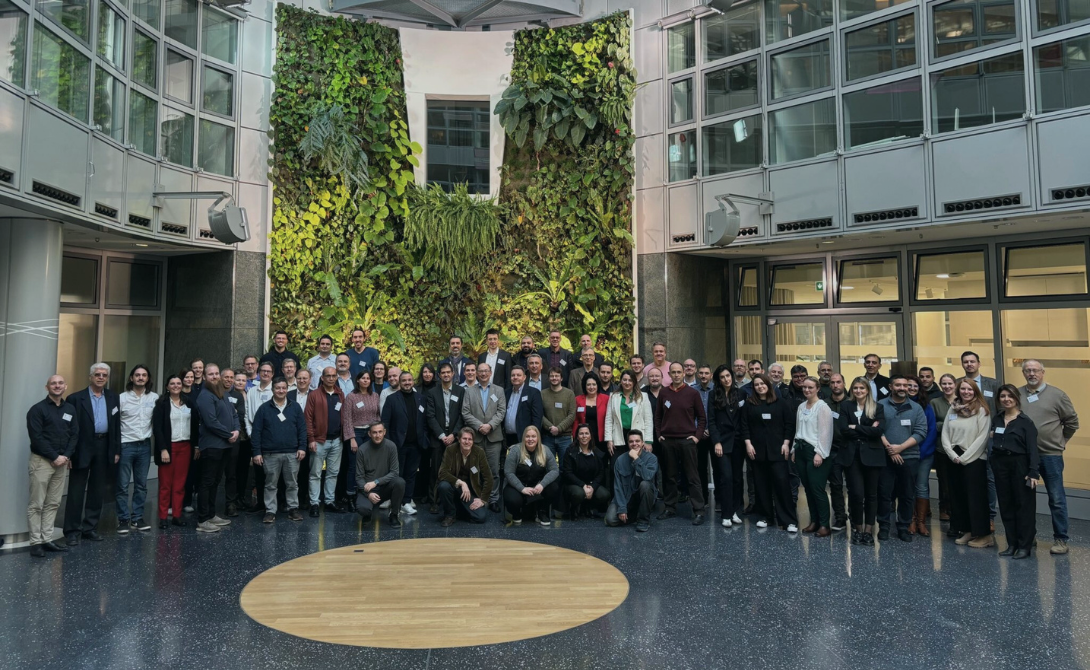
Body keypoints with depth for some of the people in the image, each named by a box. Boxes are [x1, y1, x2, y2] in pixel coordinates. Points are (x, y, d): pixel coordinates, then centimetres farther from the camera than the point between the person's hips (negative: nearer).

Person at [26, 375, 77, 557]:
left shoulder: (70, 409, 10)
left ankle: (47, 540, 14)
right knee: (36, 504, -2)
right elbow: (36, 437, -12)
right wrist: (54, 457, -14)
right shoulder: (37, 409, -6)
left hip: (62, 462, 5)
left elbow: (74, 434, 9)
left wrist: (66, 456, -5)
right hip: (42, 461, -5)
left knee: (53, 504, 8)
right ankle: (36, 542, 3)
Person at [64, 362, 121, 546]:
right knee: (76, 491, 1)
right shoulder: (76, 398, -3)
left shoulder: (114, 398, 8)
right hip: (82, 449, -4)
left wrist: (116, 450, 6)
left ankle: (90, 528, 19)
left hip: (104, 448, 4)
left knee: (97, 491, 10)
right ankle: (72, 531, 7)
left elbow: (116, 425, 9)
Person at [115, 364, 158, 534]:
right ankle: (123, 519, 12)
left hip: (145, 445, 3)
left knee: (141, 484, 9)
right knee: (122, 485, 2)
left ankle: (137, 518, 19)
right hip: (125, 445, -3)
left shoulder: (154, 398, 2)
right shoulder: (122, 398, -4)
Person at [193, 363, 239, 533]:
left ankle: (211, 515, 26)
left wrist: (237, 430, -3)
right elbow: (211, 421, -21)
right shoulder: (205, 396, -13)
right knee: (207, 482, -4)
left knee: (215, 481, 16)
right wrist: (229, 434, -14)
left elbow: (234, 414, 16)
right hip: (211, 445, -9)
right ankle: (202, 521, 1)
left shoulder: (223, 394, 15)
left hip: (224, 444, 9)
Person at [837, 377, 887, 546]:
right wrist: (867, 431, -10)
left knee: (871, 494, 6)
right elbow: (843, 429, -7)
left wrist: (855, 428, -10)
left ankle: (868, 530, 17)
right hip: (852, 455, 0)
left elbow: (879, 431, -11)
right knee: (856, 493, -4)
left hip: (872, 455, 0)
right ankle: (857, 528, 14)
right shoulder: (846, 406, 6)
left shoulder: (877, 408, 4)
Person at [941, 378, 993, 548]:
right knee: (958, 496, 8)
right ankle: (966, 531, 18)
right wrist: (953, 455, -6)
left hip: (974, 460, -5)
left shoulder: (981, 410, -6)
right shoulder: (953, 409, 9)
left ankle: (982, 534, 6)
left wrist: (965, 458, -13)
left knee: (976, 497, -2)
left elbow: (982, 437, -12)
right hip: (955, 460, 5)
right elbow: (945, 434, 6)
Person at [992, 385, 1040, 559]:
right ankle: (1012, 543, 20)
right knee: (1006, 505, 10)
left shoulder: (1025, 421, -7)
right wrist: (993, 463, 1)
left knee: (1024, 505, 2)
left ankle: (1025, 546, 9)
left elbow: (1032, 448, -11)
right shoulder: (996, 419, 9)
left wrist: (1033, 472, -17)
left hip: (1020, 465, -5)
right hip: (1000, 465, 5)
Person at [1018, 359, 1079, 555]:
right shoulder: (1016, 395, 1)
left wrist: (1061, 441, 9)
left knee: (1057, 499, 3)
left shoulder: (1057, 395, -3)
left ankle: (1060, 539, 14)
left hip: (1050, 455, -2)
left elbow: (1072, 421, 6)